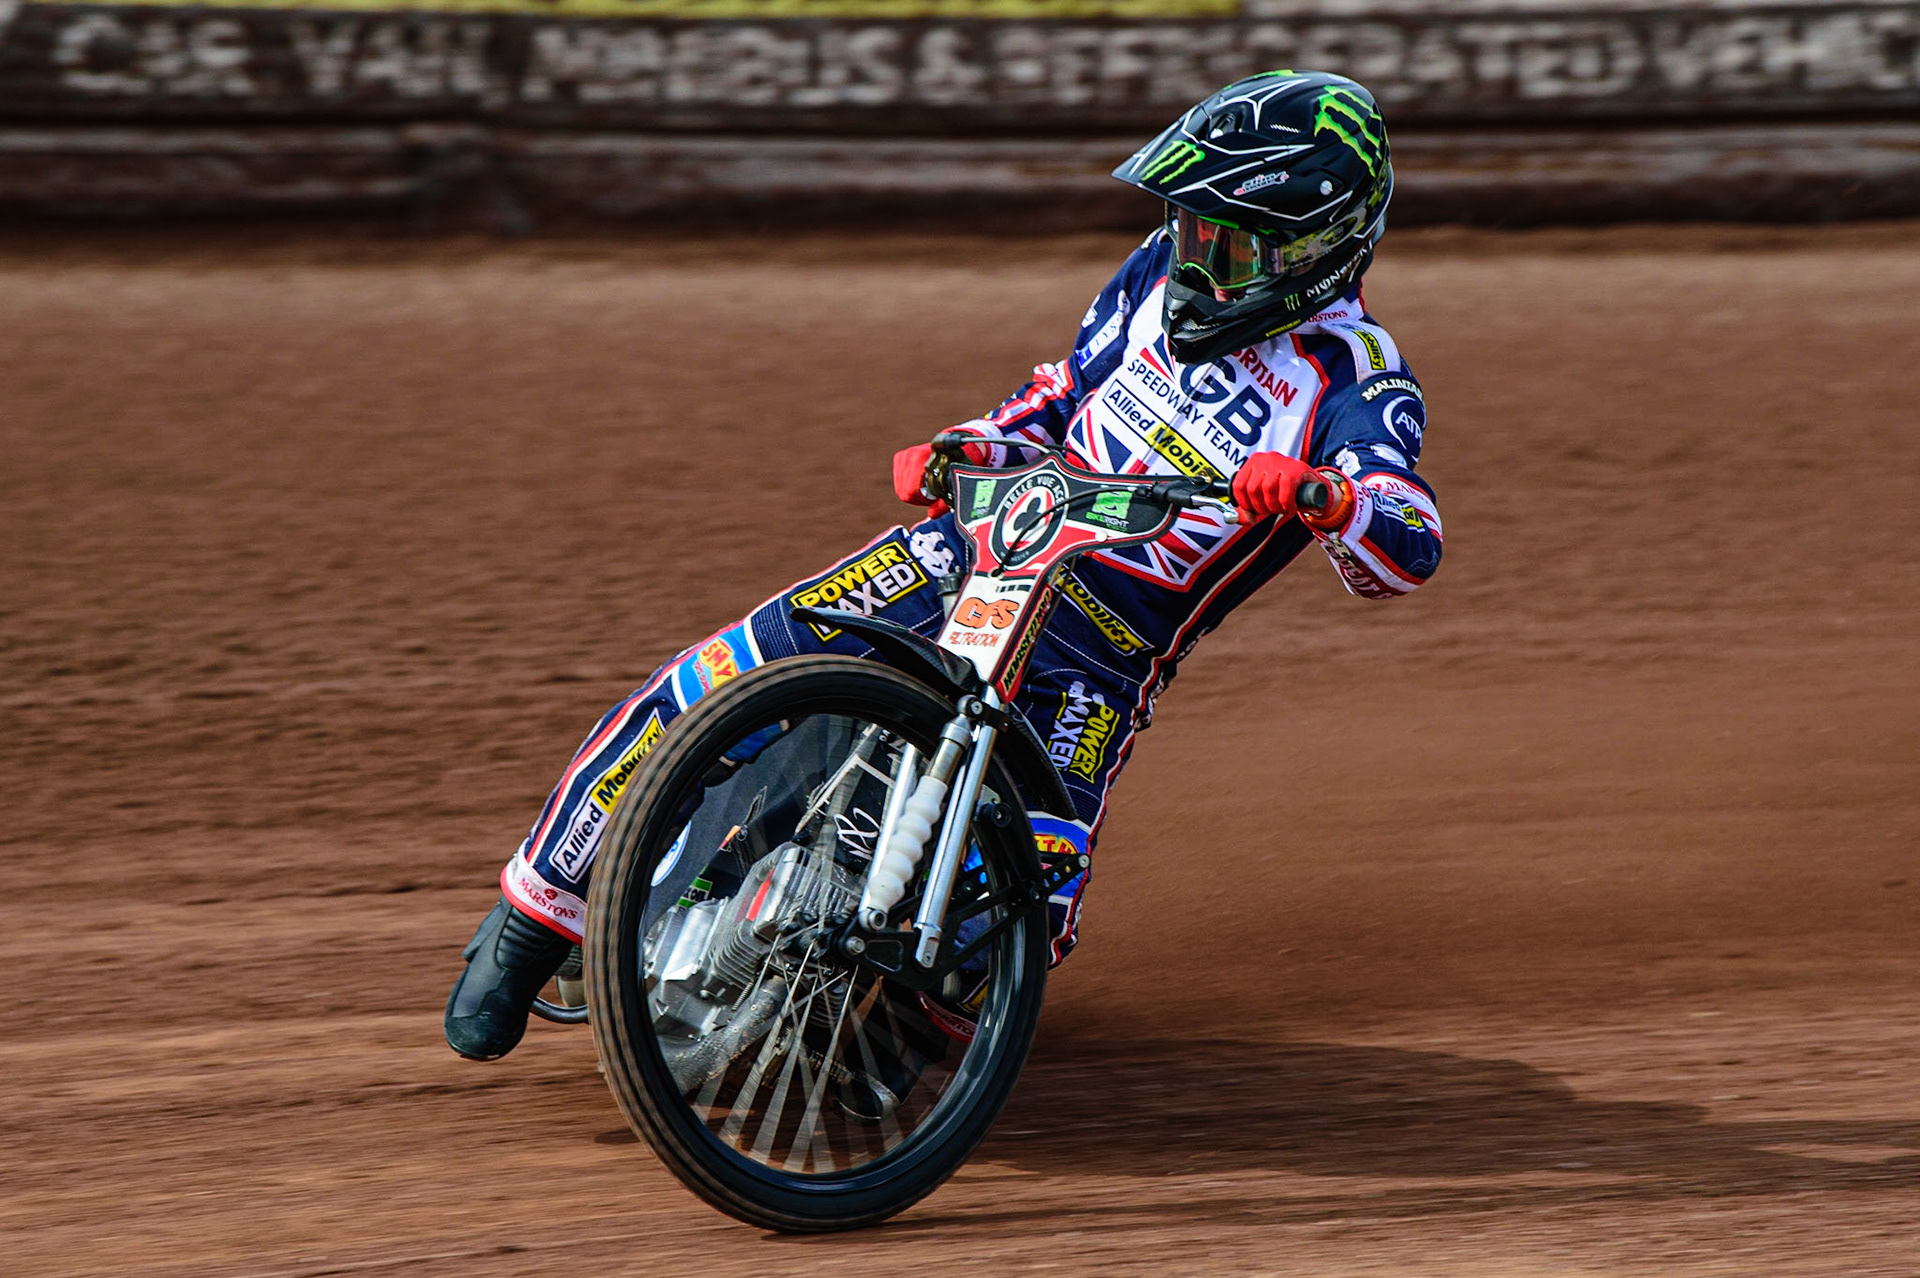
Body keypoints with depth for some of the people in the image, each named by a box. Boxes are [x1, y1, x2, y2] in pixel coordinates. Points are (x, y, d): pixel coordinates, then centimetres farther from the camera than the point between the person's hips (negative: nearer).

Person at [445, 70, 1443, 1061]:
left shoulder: (1355, 384, -11)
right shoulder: (1166, 270, 6)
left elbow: (1410, 551, -26)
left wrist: (1325, 497, -47)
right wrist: (964, 452, 3)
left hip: (1101, 656, -4)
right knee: (693, 698, -10)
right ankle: (536, 915, 7)